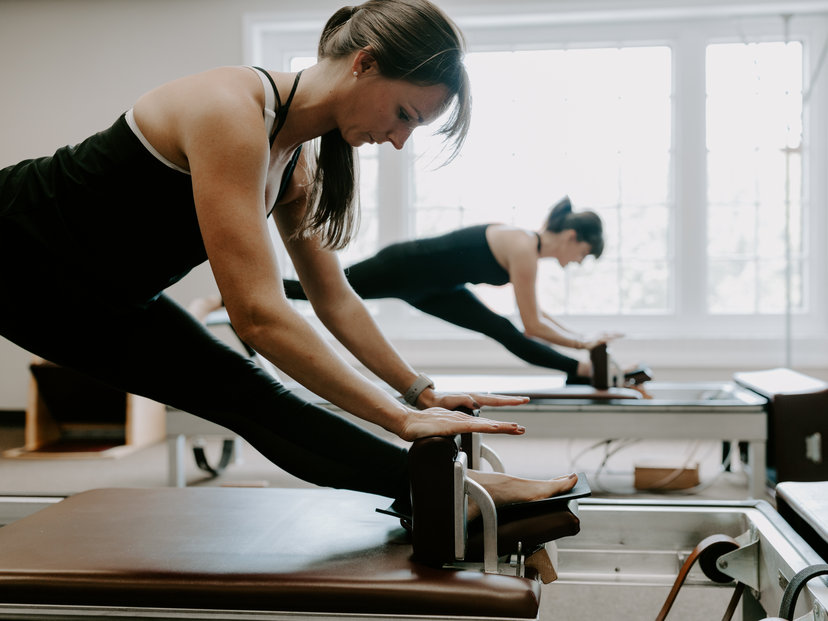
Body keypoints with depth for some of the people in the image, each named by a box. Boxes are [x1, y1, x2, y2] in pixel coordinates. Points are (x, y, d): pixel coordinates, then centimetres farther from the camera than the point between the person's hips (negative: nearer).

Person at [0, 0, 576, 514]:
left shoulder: (298, 164, -3)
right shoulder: (232, 113, -34)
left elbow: (335, 298, 10)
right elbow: (258, 314, -38)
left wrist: (421, 391, 9)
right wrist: (401, 418, -34)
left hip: (103, 300, 8)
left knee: (245, 394, -1)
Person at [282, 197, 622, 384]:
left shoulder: (525, 244, 4)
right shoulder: (523, 249, -23)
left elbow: (533, 312, 17)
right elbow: (532, 325, -22)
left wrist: (579, 338, 13)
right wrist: (583, 342, -12)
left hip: (428, 286, 9)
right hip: (402, 269, -9)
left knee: (501, 329, 8)